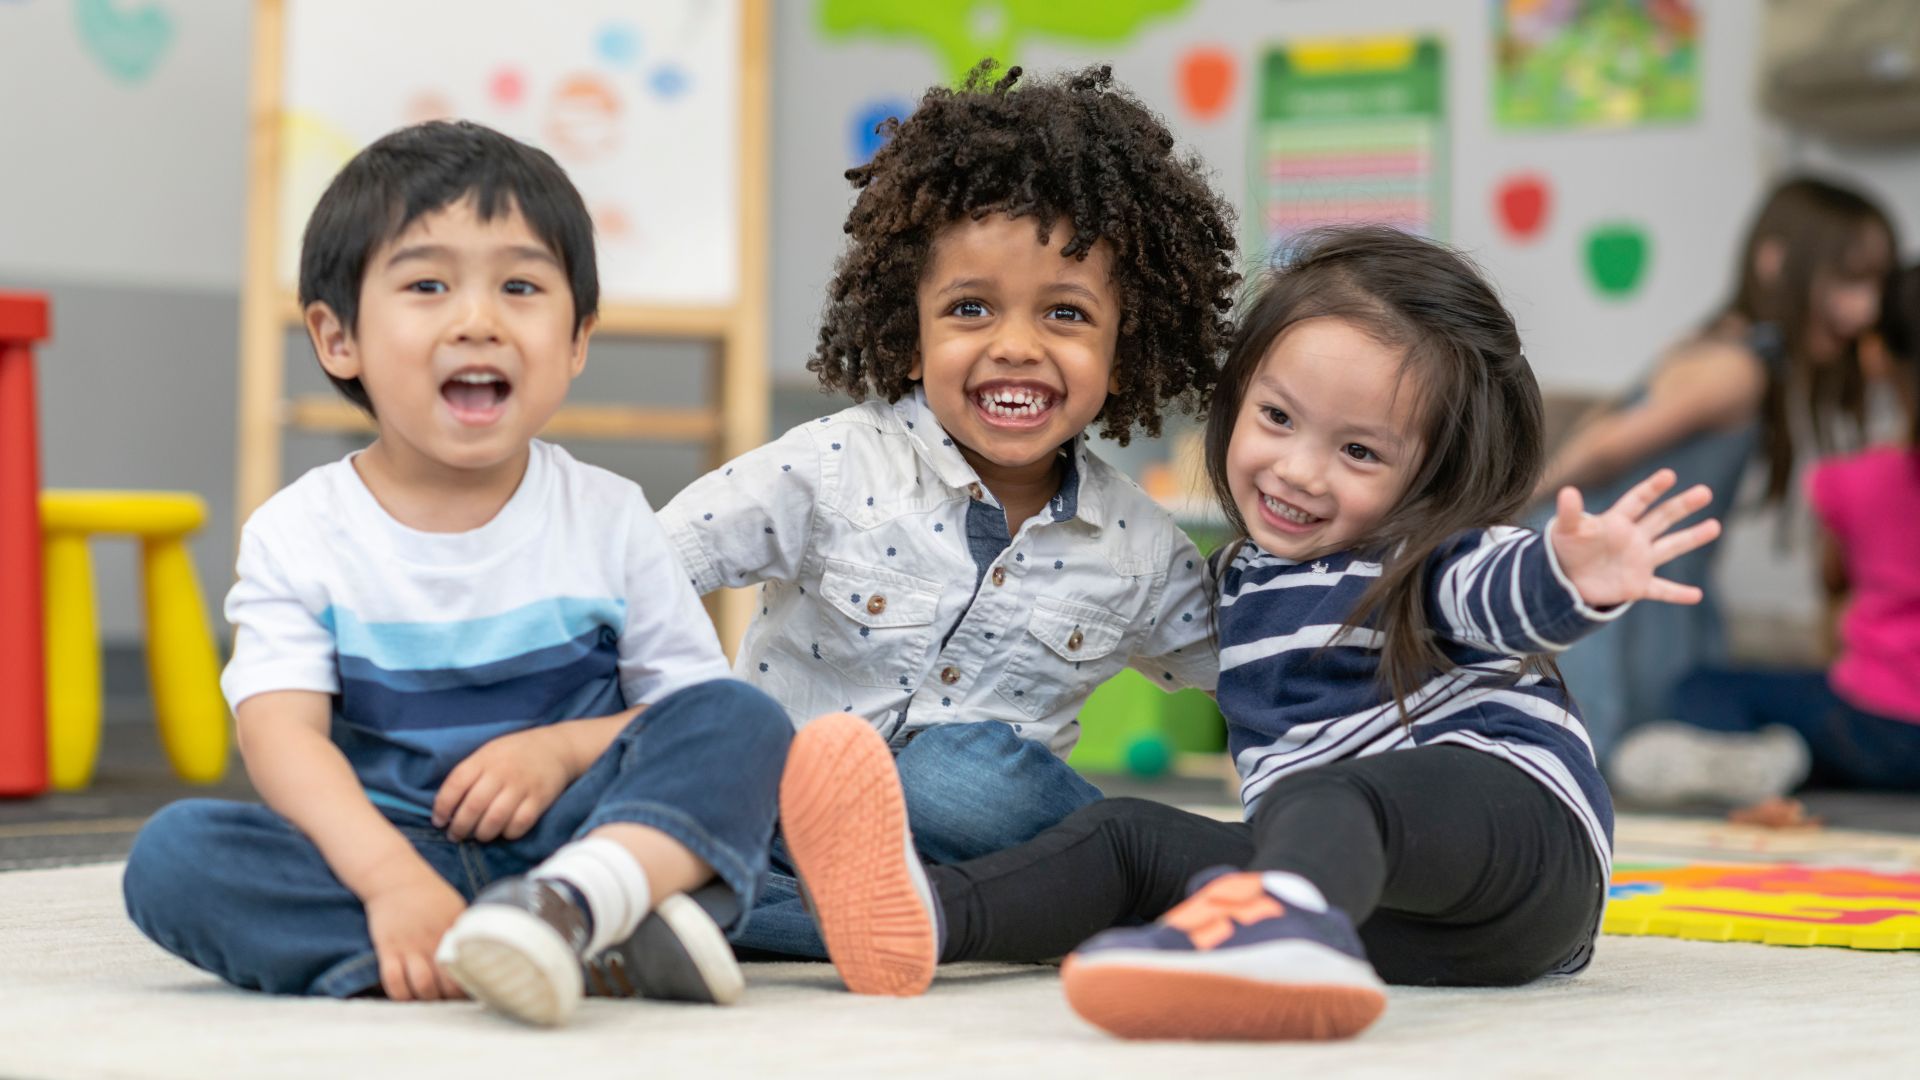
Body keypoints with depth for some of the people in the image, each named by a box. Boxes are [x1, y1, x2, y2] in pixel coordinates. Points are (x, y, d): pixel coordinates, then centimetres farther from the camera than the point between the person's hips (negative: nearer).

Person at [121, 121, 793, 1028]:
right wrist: (389, 878, -31)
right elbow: (281, 733, -13)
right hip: (383, 845, 0)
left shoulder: (607, 520, 4)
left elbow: (703, 711, 5)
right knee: (172, 854, -28)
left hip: (571, 833, 1)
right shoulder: (298, 536, 0)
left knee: (744, 719, -20)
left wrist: (564, 747, -15)